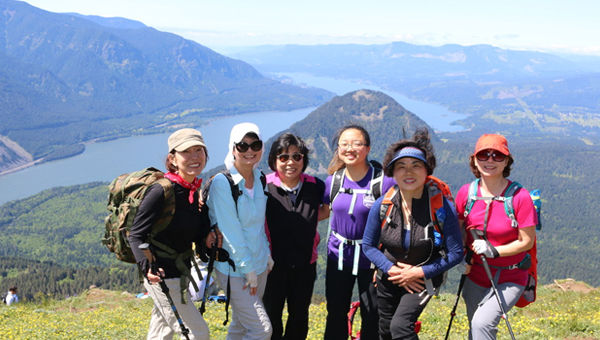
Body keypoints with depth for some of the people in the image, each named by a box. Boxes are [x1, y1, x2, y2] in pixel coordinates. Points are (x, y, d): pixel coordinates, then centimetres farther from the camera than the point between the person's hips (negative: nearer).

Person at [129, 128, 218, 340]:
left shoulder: (194, 191, 2)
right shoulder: (161, 192, -22)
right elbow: (136, 236, -19)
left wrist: (204, 236, -7)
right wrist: (147, 267, -36)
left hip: (179, 273, 8)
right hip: (162, 276, -8)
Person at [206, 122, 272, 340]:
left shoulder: (260, 178, 4)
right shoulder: (222, 183, -18)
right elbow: (231, 231, -19)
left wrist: (266, 254, 10)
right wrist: (248, 269, -16)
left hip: (259, 264, 7)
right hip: (234, 269, -7)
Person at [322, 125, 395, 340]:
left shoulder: (384, 182, -14)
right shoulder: (332, 181, -2)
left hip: (370, 258, -3)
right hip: (339, 257, 4)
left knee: (372, 316, 6)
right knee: (336, 314, 13)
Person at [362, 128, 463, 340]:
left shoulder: (442, 207, -21)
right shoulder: (382, 205, -15)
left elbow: (456, 253, -14)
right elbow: (368, 246, -3)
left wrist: (420, 272, -20)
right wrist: (392, 270, -16)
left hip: (423, 278, -3)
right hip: (389, 278, 4)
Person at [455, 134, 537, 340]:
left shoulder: (520, 197, -18)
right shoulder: (466, 193, -6)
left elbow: (527, 241, -13)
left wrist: (493, 251, -24)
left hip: (510, 279, -4)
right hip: (476, 276, 4)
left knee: (482, 322, -25)